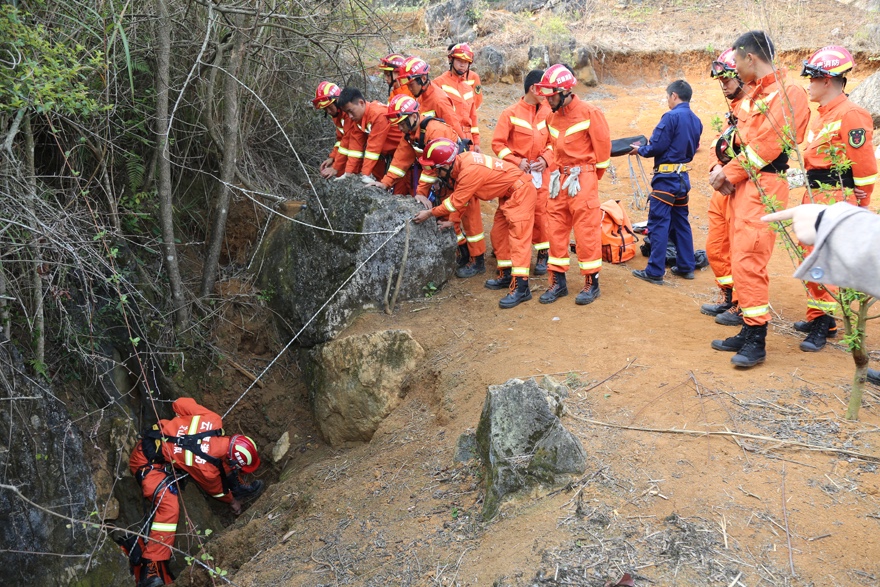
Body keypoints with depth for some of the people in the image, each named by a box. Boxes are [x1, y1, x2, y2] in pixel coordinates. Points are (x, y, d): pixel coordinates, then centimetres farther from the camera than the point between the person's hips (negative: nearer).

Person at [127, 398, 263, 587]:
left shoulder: (213, 421, -20)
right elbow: (216, 489, -6)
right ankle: (151, 568, -21)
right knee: (169, 506, -26)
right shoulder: (206, 467, -30)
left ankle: (236, 487, 38)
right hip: (147, 461, -8)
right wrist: (232, 501, 14)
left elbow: (181, 403, -7)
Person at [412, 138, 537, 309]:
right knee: (498, 234, 13)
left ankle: (521, 288, -19)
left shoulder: (470, 170, -29)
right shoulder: (461, 162, -2)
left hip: (521, 191, -10)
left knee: (518, 236, -15)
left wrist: (430, 213, -10)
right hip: (509, 193, 10)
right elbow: (462, 198, 8)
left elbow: (456, 201, -20)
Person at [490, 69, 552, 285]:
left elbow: (553, 141, 10)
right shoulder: (511, 113, -8)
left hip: (539, 173, 3)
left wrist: (546, 158, -7)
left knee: (540, 212, 6)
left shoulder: (548, 113, 2)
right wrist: (516, 161, -14)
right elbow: (497, 143, -7)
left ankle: (543, 255, 27)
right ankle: (506, 270, 3)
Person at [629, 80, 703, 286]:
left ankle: (655, 271, -4)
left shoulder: (671, 117, -16)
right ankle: (686, 267, 20)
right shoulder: (696, 121, 9)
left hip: (666, 177, -8)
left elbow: (656, 147, -18)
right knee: (681, 222, 16)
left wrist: (640, 150, 3)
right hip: (683, 176, 8)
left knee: (659, 223, -5)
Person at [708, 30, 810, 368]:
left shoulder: (787, 94, -10)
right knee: (740, 259, 11)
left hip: (764, 187, -9)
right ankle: (748, 331, 19)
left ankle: (756, 341, -6)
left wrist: (729, 174, -10)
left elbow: (766, 144, -17)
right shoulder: (753, 95, 19)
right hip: (744, 185, 9)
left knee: (747, 260, -13)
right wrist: (728, 173, -2)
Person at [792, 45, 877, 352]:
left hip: (836, 198, -10)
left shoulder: (849, 115, -13)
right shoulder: (822, 115, 17)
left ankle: (824, 325, -5)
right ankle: (817, 316, 24)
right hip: (814, 196, 10)